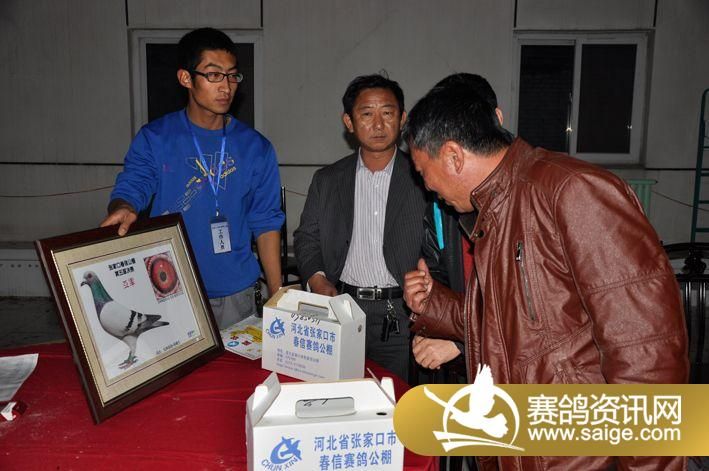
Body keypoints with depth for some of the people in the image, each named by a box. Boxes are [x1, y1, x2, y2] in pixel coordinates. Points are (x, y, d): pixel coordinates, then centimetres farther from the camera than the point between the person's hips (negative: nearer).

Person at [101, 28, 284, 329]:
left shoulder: (255, 148, 0)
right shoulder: (154, 139, -1)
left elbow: (266, 225, 1)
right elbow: (130, 187, -8)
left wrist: (278, 299, -3)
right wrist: (123, 210, -34)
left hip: (235, 295, 1)